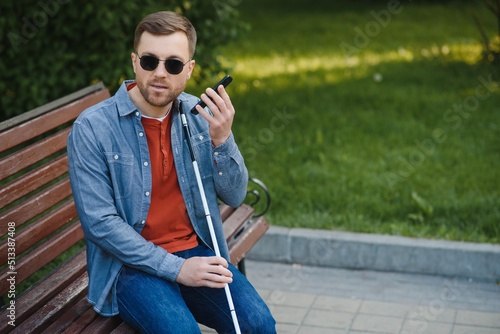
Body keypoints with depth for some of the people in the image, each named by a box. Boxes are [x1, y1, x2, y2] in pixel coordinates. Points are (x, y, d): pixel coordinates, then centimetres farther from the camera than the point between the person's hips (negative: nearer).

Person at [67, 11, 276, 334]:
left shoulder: (200, 115, 1)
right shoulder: (92, 128, -12)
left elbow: (234, 197, 3)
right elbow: (99, 222, -14)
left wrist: (222, 139, -16)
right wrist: (176, 268, -18)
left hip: (195, 251, 4)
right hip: (131, 263, -3)